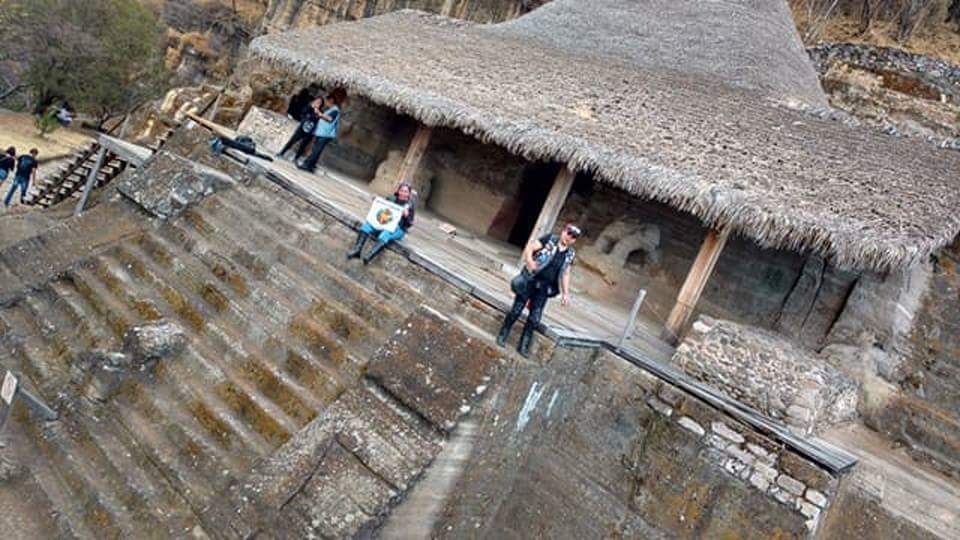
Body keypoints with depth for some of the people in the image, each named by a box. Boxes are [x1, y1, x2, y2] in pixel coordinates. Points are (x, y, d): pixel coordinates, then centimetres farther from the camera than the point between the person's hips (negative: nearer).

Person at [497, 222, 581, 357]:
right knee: (516, 310, 4)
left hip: (544, 288, 3)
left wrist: (565, 293, 7)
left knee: (535, 318, 4)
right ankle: (502, 336, 22)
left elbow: (565, 274, 14)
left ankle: (523, 346, 17)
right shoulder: (549, 239, -4)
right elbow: (529, 248, -8)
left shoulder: (570, 254, 8)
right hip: (530, 280, -3)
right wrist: (529, 261, -25)